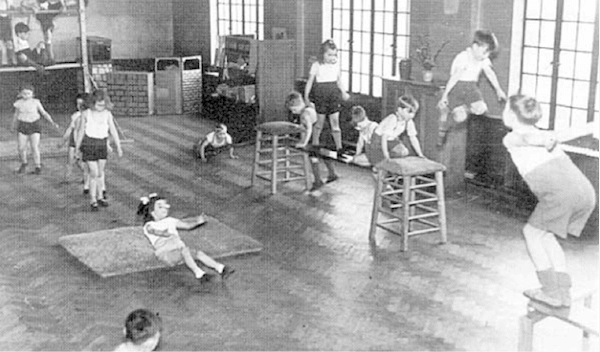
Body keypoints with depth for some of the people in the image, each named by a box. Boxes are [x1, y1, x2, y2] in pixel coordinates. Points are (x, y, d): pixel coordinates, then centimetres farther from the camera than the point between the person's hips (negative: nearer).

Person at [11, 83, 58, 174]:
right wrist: (13, 126, 27)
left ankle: (38, 167, -1)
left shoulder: (36, 102, -8)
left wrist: (53, 122, -13)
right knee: (21, 148, 0)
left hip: (34, 125, -2)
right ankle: (24, 165, 26)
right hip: (22, 126, 2)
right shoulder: (19, 103, -2)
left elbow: (44, 113, -1)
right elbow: (16, 115, 14)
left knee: (35, 147, -11)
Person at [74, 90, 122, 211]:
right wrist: (77, 148, 5)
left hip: (102, 144, 3)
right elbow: (81, 132, 3)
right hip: (89, 145, -3)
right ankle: (92, 200, 2)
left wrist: (118, 146, 0)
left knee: (100, 173, 11)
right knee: (94, 173, -7)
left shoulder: (107, 114, 1)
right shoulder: (86, 114, -4)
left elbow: (113, 131, 3)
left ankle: (99, 197, 25)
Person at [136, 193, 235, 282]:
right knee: (185, 250, -35)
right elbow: (154, 231, -18)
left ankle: (221, 268, -33)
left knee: (199, 253, -20)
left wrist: (197, 221, 5)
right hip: (165, 253, -6)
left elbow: (187, 225, 26)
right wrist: (164, 233, -41)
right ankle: (198, 273, -49)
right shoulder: (149, 226, 7)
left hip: (178, 250, 6)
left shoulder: (170, 221, 27)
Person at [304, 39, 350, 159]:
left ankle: (339, 148, -2)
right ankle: (315, 145, 24)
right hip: (320, 95, -3)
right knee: (320, 121, 6)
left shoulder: (336, 65, 5)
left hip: (334, 95, 3)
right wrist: (306, 96, -7)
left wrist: (343, 92, 16)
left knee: (335, 121, -1)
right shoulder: (316, 66, -7)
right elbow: (310, 81, -4)